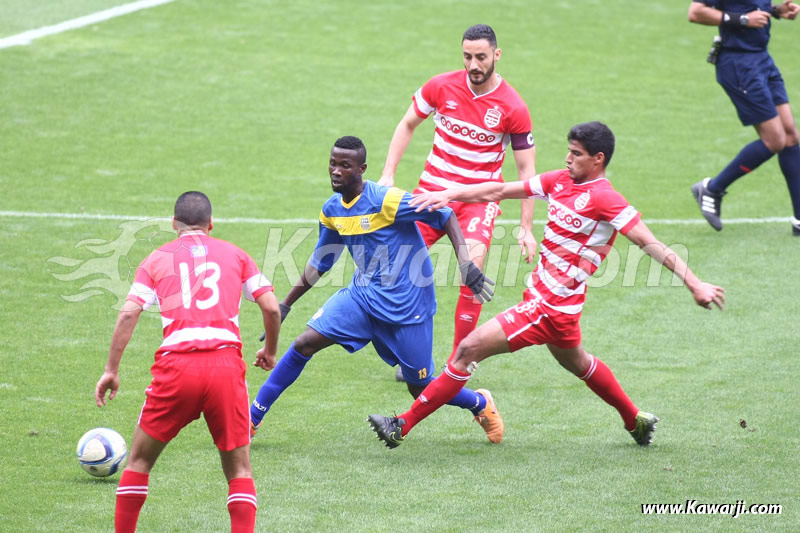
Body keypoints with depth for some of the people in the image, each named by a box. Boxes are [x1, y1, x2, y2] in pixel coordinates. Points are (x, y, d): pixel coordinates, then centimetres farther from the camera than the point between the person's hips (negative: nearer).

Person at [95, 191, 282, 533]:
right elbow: (271, 307, 10)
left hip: (176, 365, 0)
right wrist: (270, 351, 26)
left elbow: (128, 314, 3)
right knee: (239, 469, 10)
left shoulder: (158, 259, 15)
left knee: (140, 459, 18)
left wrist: (111, 370, 6)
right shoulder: (235, 254, 17)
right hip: (226, 362, 0)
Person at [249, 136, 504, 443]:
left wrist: (466, 264, -24)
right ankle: (251, 419, -2)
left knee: (420, 388, 2)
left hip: (406, 304, -6)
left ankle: (480, 404, 33)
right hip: (363, 295, 6)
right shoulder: (331, 211, 2)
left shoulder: (385, 201, -20)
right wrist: (285, 305, 19)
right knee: (305, 343, -10)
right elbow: (319, 263, 17)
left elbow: (444, 216, -15)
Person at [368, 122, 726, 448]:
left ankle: (403, 426, -6)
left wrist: (695, 284, -22)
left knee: (470, 348, -11)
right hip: (543, 299, 9)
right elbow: (499, 191, 9)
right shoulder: (561, 181, 5)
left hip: (550, 309, -9)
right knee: (578, 363, 30)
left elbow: (650, 244, -19)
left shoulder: (604, 198, -18)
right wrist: (448, 195, -1)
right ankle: (636, 421, 48)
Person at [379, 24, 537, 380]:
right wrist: (388, 175, 2)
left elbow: (526, 169, -5)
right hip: (433, 190, 3)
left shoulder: (513, 108, -11)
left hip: (480, 197, -3)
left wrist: (526, 228, -8)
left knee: (473, 267, -24)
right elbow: (408, 125, 11)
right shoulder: (441, 87, -5)